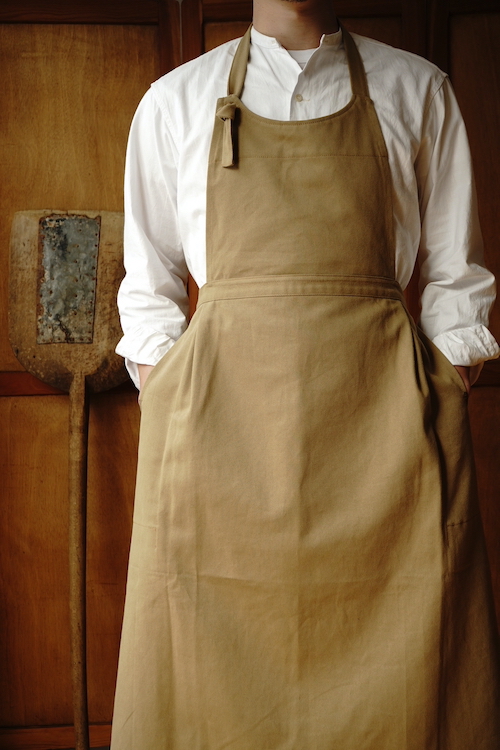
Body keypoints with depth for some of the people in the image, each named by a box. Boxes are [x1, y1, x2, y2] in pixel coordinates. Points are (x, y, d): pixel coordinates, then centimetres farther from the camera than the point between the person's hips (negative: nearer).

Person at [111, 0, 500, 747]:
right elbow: (149, 286, 13)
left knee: (400, 671, -1)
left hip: (380, 406, 0)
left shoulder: (417, 91, 12)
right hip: (223, 405, 1)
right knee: (215, 678, 3)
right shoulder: (175, 100, 12)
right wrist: (163, 417, 2)